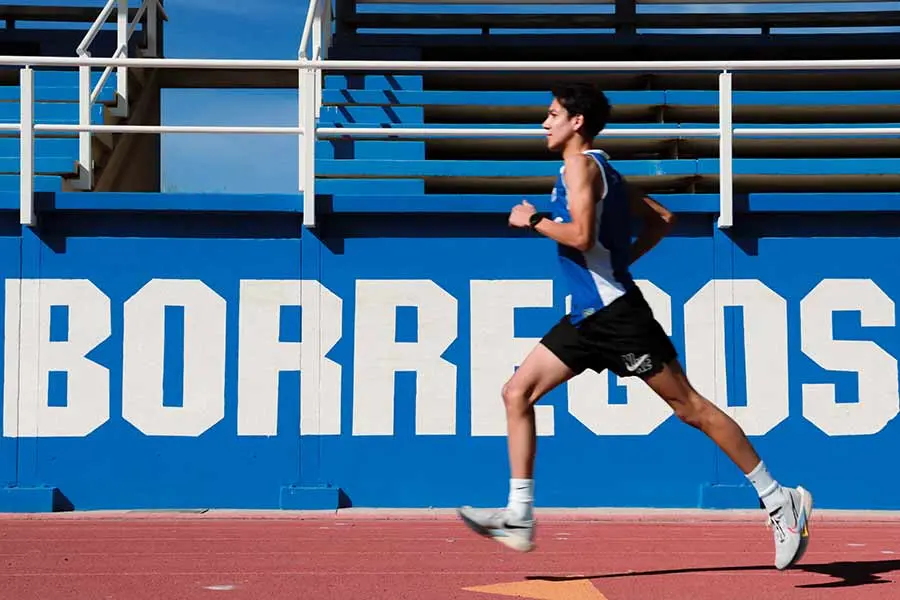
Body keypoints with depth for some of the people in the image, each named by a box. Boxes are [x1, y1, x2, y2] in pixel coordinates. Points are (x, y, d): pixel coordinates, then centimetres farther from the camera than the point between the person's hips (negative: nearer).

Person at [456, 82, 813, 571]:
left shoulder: (580, 165, -10)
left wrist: (532, 219, -11)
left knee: (689, 407, -5)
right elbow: (662, 219, 23)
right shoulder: (600, 169, 18)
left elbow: (581, 235, -24)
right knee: (517, 393, 3)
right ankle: (519, 517, 2)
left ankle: (779, 501, 2)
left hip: (616, 312, -10)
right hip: (588, 315, 10)